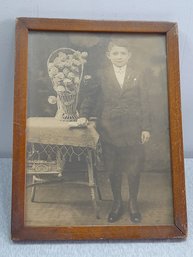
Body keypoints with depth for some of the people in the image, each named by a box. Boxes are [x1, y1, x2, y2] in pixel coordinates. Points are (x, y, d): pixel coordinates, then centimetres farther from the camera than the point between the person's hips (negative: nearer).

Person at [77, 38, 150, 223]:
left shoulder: (136, 76, 5)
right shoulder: (101, 76, 2)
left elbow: (143, 103, 4)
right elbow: (90, 97, 7)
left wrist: (145, 127, 0)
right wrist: (84, 115, -5)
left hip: (132, 131, 1)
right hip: (109, 130, 0)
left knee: (134, 169, 7)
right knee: (113, 169, 10)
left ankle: (133, 203, 28)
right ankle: (117, 203, 29)